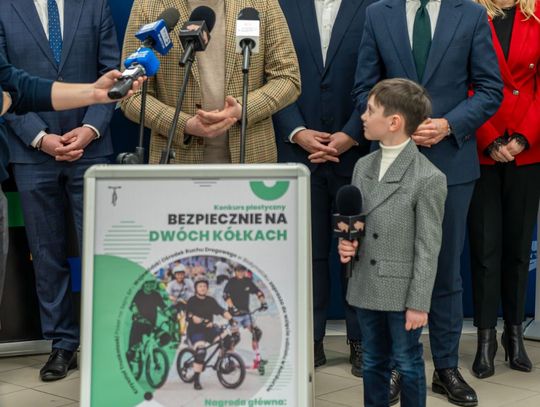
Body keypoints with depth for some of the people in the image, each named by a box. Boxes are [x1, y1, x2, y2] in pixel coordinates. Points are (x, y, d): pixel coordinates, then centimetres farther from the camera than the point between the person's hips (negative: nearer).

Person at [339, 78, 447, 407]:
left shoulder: (428, 178, -14)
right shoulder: (363, 166, 6)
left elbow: (428, 247, -13)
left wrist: (419, 303, -12)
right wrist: (346, 243, -6)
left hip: (403, 292, -6)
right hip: (366, 287, 6)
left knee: (408, 364, 9)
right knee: (373, 364, 17)